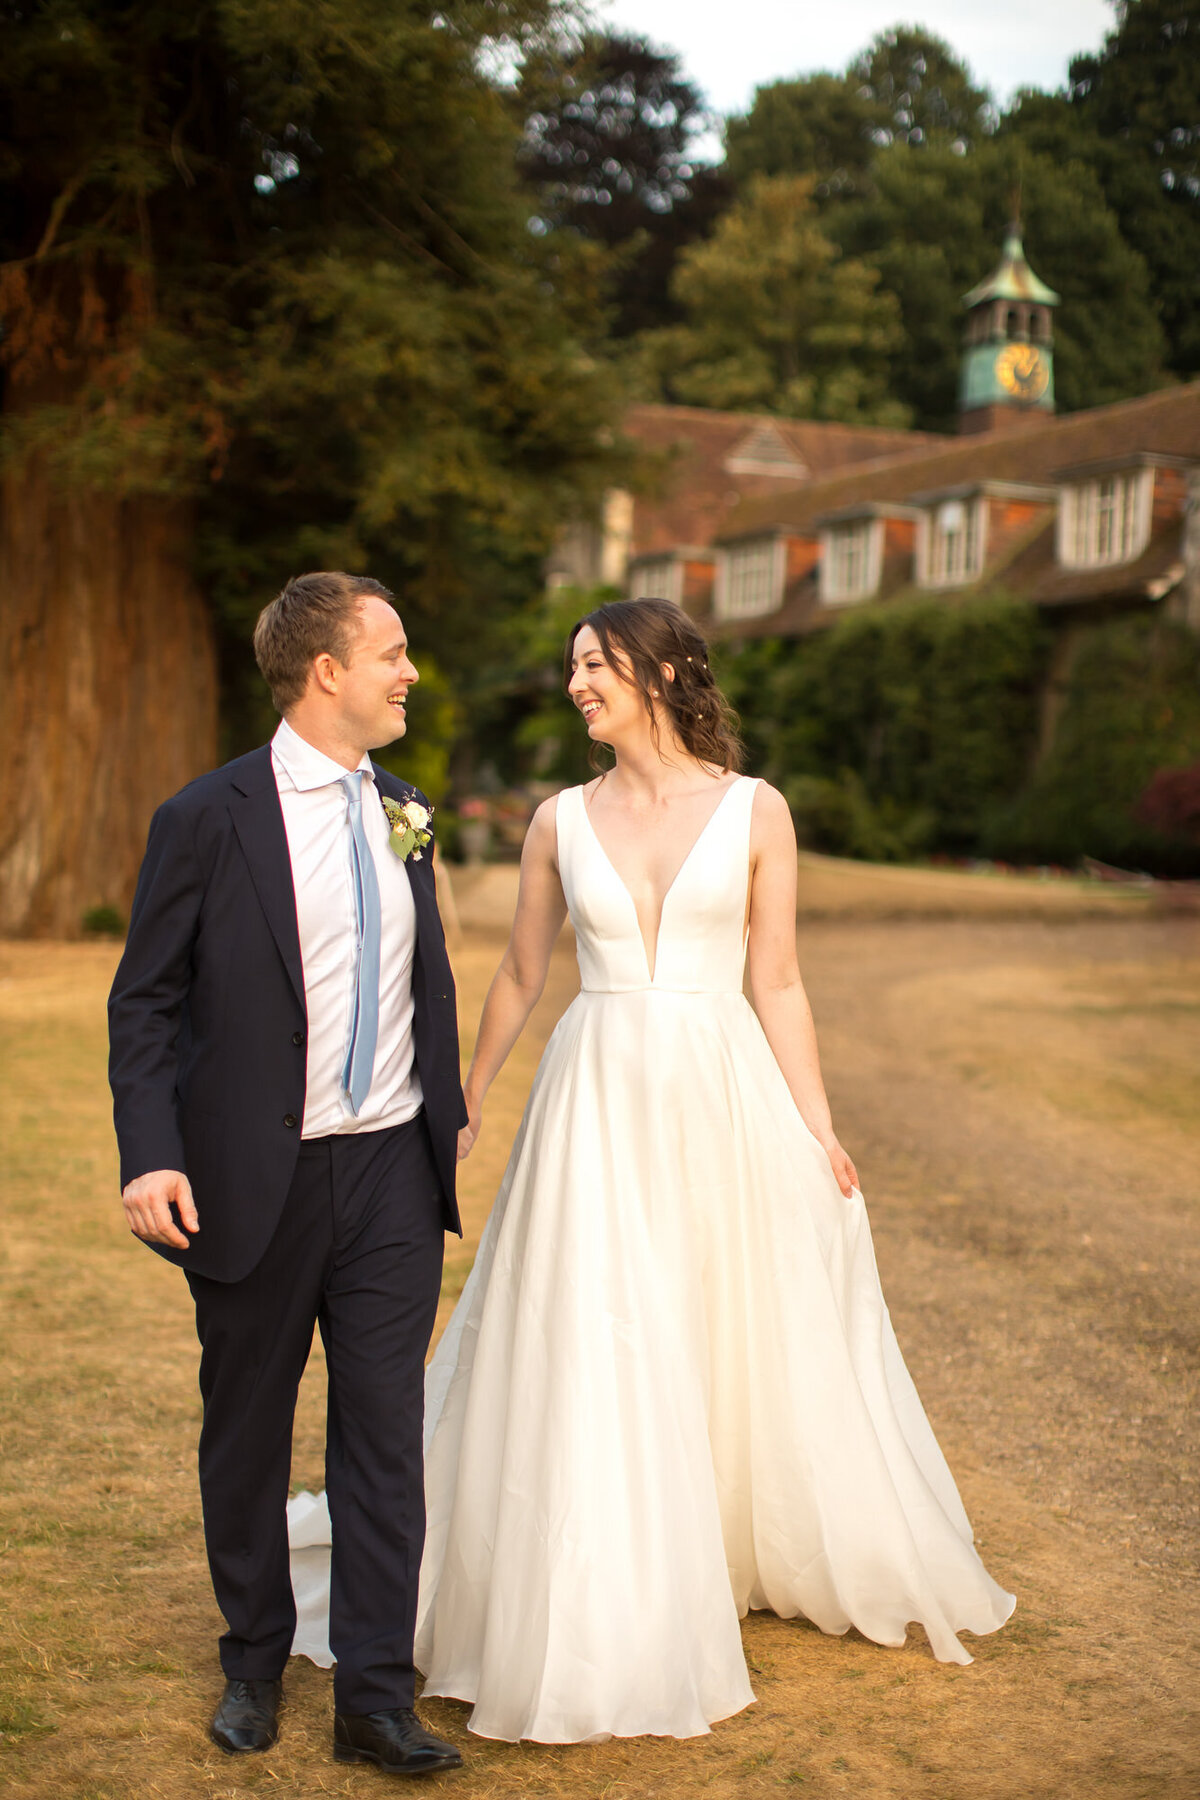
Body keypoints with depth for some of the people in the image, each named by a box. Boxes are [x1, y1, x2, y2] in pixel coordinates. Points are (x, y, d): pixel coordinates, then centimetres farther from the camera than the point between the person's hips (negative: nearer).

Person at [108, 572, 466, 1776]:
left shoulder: (400, 816, 8)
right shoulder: (210, 819, -8)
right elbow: (145, 1001, -8)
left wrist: (448, 1116, 18)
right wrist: (151, 1158, -17)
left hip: (392, 1171, 4)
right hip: (256, 1179, -3)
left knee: (385, 1434, 3)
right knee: (248, 1431, 13)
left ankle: (374, 1699, 12)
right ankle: (254, 1666, 32)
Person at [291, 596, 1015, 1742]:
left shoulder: (754, 812, 1)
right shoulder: (561, 821, 5)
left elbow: (778, 984, 2)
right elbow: (519, 978, 14)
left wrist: (819, 1131, -3)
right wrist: (464, 1106, 19)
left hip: (727, 1099, 0)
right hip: (599, 1103, 1)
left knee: (756, 1343, 11)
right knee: (594, 1361, -1)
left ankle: (823, 1565, 36)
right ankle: (605, 1627, 13)